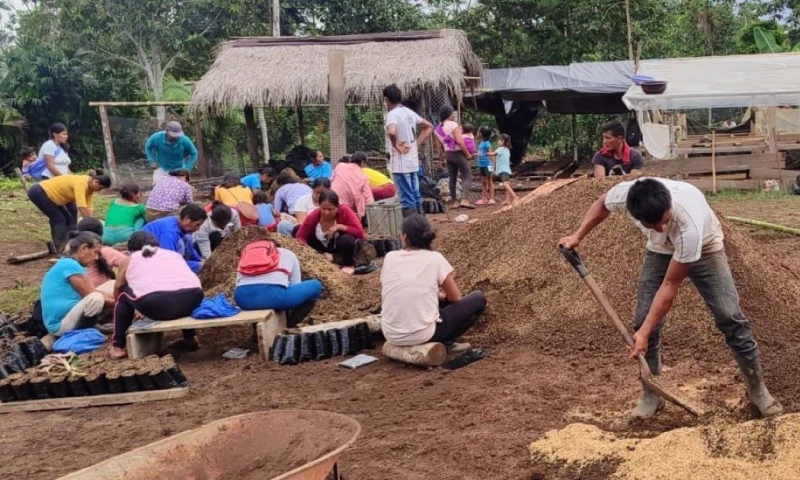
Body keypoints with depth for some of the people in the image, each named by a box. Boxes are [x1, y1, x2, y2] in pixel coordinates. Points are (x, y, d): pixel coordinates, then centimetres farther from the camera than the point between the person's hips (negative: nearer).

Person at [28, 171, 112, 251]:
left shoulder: (89, 187, -1)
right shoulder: (81, 183, -29)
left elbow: (88, 208, -5)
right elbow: (82, 207, -36)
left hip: (48, 194, 10)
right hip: (39, 192, -10)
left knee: (68, 219, 9)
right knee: (59, 220, -11)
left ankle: (62, 247, 13)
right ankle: (60, 250, -8)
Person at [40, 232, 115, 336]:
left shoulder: (69, 264, 12)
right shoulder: (70, 265, -18)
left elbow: (93, 292, 12)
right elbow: (91, 295, -15)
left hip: (63, 319, 11)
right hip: (59, 324, -11)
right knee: (96, 299, -29)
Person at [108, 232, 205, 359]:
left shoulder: (130, 260, 26)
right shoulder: (174, 254, 33)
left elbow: (118, 287, 40)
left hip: (155, 304, -3)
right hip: (192, 298, 3)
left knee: (124, 294, 26)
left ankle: (118, 347, 25)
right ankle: (190, 339, 40)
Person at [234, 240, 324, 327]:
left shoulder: (247, 254, 33)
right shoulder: (288, 254, 30)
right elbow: (296, 286, 30)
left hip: (243, 299, 4)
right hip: (273, 294, -4)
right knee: (316, 286, 21)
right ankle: (287, 325, 16)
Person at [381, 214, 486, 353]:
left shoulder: (390, 257, 4)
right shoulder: (435, 258, -4)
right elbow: (455, 298, 5)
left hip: (391, 335, 4)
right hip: (422, 335, -4)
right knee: (478, 299, 13)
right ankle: (445, 343, 6)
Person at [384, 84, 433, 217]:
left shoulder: (392, 114, -14)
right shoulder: (409, 112, 11)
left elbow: (392, 132, -35)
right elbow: (429, 127, 20)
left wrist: (396, 146, -18)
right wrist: (417, 144, 13)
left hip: (400, 163, -8)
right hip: (413, 161, 8)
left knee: (407, 199, -5)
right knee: (416, 196, 13)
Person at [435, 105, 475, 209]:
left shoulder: (438, 128, 7)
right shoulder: (453, 125, -15)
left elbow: (438, 146, 11)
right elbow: (460, 142, -22)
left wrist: (442, 158, 19)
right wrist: (467, 154, -13)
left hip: (448, 154, 7)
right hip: (458, 153, -7)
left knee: (453, 178, 12)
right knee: (467, 177, -5)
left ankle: (454, 201, 13)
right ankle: (464, 200, -20)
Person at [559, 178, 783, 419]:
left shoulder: (689, 226, -46)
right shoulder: (624, 193, -37)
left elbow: (669, 286, -35)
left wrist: (645, 332, -32)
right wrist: (578, 236, -12)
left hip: (703, 247, -3)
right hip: (660, 250, 3)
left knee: (730, 316, -11)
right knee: (644, 318, -5)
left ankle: (757, 388, 7)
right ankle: (651, 395, 9)